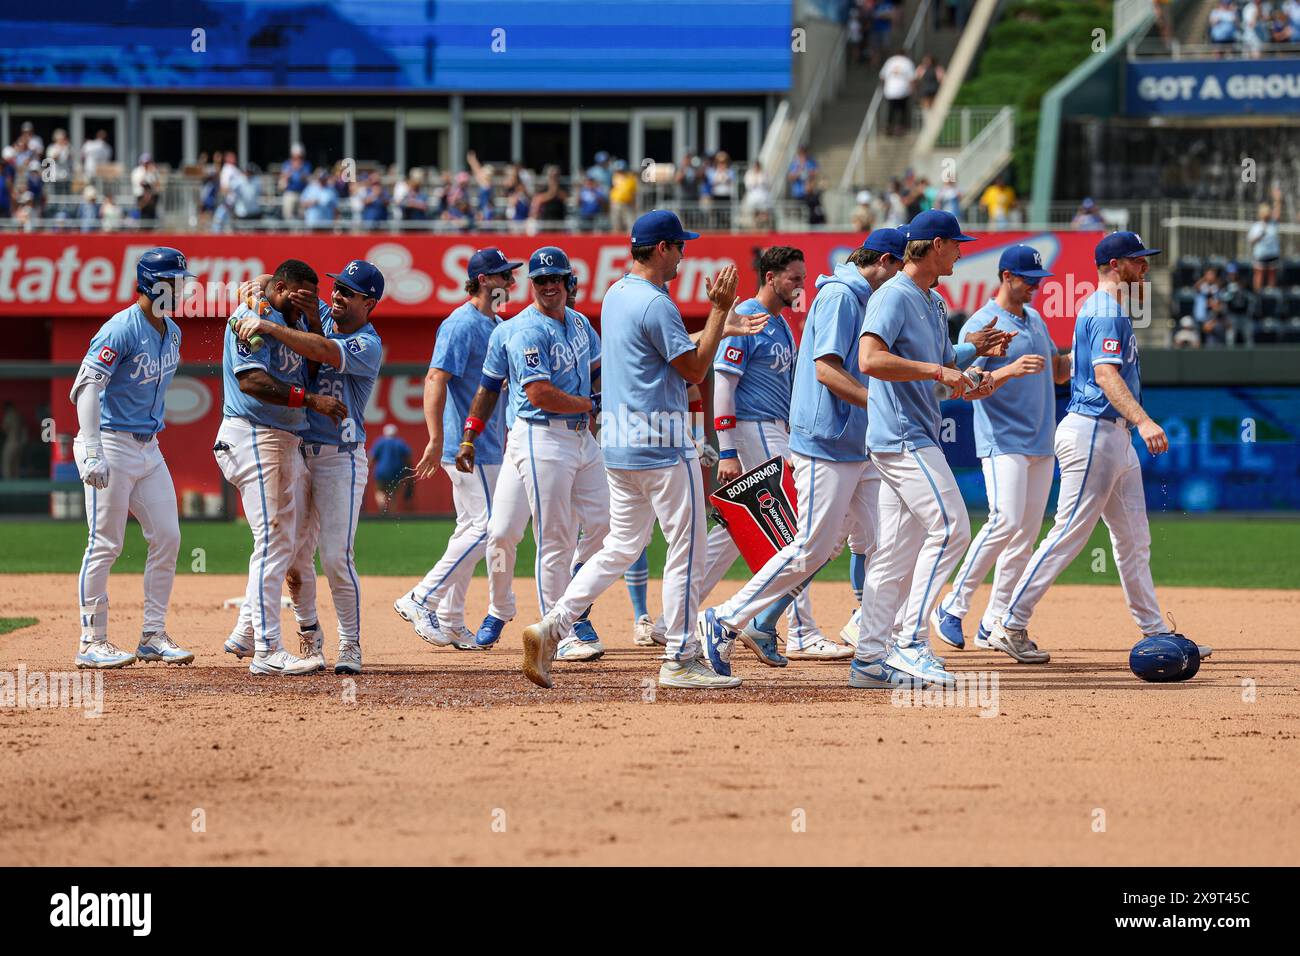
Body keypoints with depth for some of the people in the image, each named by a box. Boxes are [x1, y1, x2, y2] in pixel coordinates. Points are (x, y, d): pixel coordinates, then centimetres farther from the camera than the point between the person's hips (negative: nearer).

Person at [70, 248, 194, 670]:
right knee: (105, 545, -5)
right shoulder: (121, 330, -17)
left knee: (167, 538, 5)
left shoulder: (172, 333, 10)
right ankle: (92, 642, 1)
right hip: (111, 444, -8)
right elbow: (86, 388, -24)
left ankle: (153, 635, 12)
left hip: (148, 447, 8)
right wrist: (92, 453, -32)